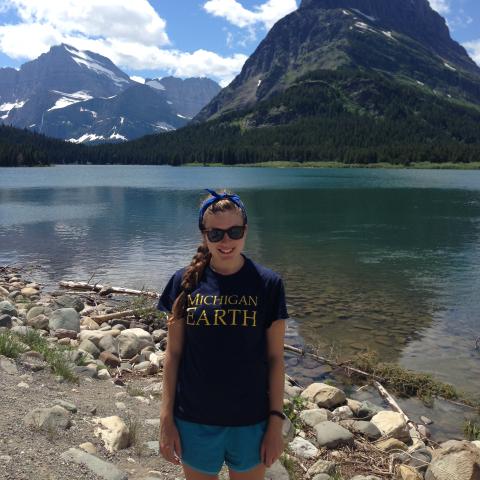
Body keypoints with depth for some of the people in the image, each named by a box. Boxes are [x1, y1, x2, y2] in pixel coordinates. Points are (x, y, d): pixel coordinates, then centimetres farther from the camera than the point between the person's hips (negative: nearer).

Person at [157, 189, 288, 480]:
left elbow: (275, 357, -4)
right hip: (194, 422, 1)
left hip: (251, 422, 0)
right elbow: (173, 354, 0)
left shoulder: (268, 284, -7)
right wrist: (167, 419, -1)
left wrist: (276, 422, -5)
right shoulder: (185, 282, -5)